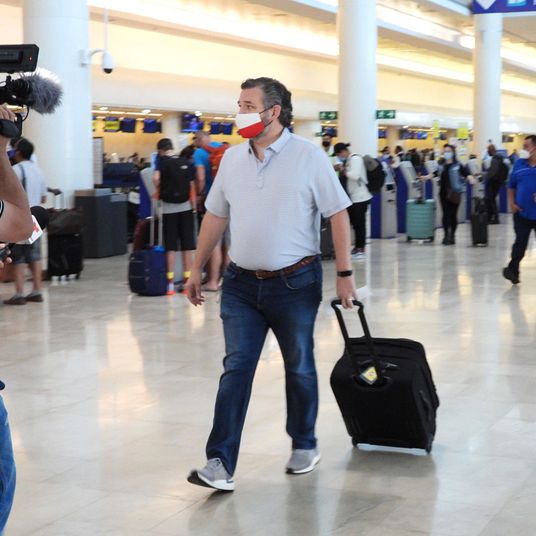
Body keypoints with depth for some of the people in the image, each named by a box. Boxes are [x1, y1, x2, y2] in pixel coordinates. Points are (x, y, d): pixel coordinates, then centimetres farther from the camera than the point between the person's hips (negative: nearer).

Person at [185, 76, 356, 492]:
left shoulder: (308, 156, -8)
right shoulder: (232, 158, 6)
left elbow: (338, 214, -8)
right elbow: (215, 216, 14)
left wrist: (345, 274, -11)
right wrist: (197, 269, 13)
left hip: (295, 282, -3)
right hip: (241, 283, 3)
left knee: (299, 369, 12)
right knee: (236, 370, -3)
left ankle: (305, 446, 30)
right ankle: (221, 464, -4)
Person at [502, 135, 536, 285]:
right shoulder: (519, 164, 2)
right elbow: (511, 186, 12)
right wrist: (511, 203, -1)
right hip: (522, 212, 1)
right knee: (520, 243, 2)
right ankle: (512, 270, 8)